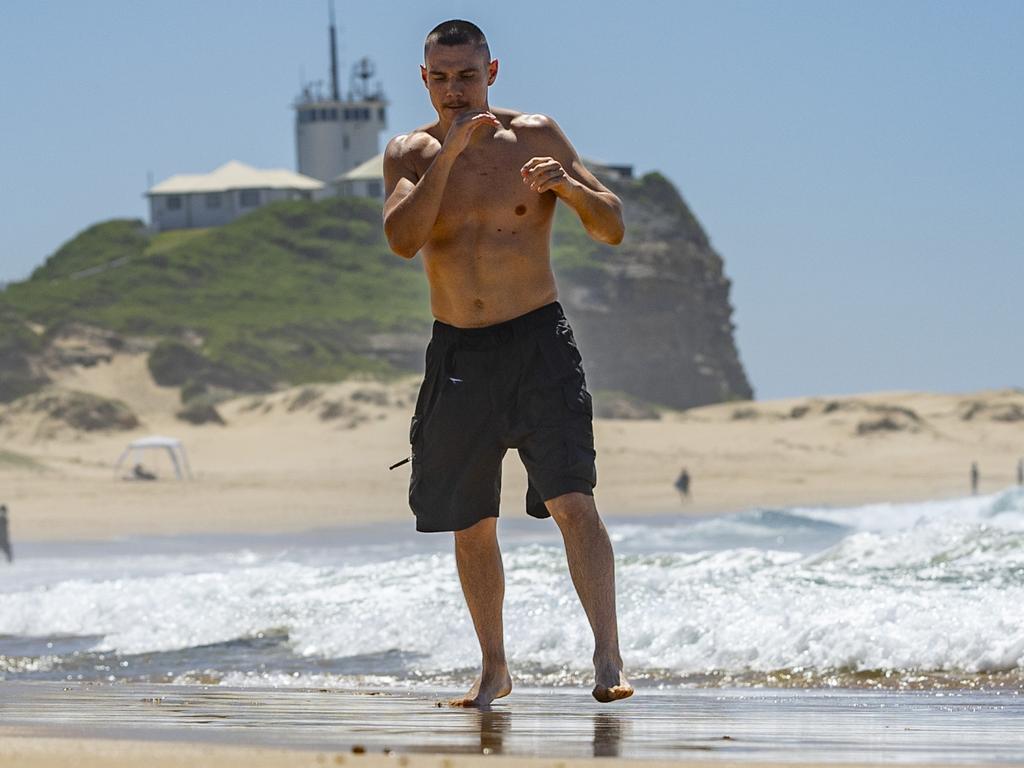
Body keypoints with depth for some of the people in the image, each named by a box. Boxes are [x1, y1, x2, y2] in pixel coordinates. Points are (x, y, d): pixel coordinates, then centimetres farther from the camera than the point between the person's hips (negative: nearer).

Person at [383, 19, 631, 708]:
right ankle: (494, 669, 23)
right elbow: (402, 238, -15)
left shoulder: (535, 136, 1)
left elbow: (614, 230, 0)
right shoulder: (412, 153, 4)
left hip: (537, 341, -3)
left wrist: (569, 186, -20)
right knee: (471, 522, 9)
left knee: (571, 499, -18)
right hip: (458, 355, 3)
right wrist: (449, 152, -21)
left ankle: (608, 657, -22)